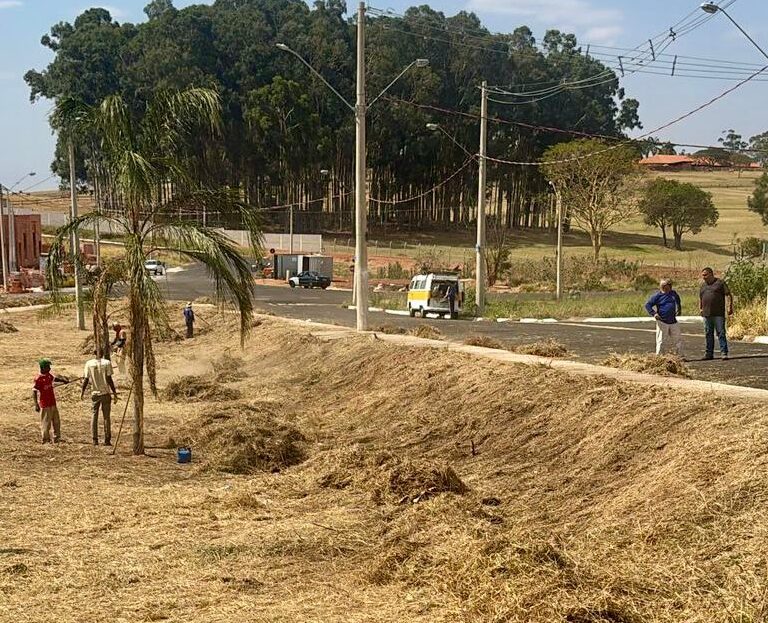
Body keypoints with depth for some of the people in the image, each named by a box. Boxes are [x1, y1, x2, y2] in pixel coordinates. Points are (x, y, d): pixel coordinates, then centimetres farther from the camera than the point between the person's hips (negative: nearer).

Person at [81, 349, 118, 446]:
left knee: (94, 416, 9)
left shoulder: (89, 363, -1)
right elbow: (109, 379, -9)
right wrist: (114, 392, -4)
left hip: (95, 393, 1)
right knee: (106, 417, 5)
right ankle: (107, 440, 4)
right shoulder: (107, 363, -6)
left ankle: (95, 440, 6)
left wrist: (82, 391, 10)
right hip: (106, 393, -1)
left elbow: (86, 379, -1)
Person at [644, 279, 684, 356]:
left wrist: (679, 309, 21)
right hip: (662, 322, -6)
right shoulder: (657, 296, -8)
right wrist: (653, 313, -17)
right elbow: (647, 305, -7)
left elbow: (678, 301, 32)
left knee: (678, 339, 11)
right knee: (661, 341, -2)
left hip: (673, 322, 6)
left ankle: (680, 356, 23)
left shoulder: (673, 293, 9)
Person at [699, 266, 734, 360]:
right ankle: (709, 353, 14)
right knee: (708, 334, 9)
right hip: (706, 314, 6)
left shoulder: (720, 283, 0)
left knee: (721, 333, -7)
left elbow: (729, 295, -4)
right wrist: (701, 309, 17)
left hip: (718, 314, -6)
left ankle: (724, 353, -6)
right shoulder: (703, 286, 17)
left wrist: (730, 307, -12)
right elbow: (700, 299, 27)